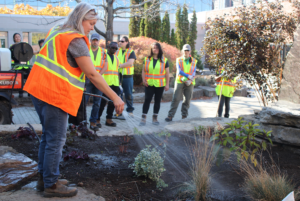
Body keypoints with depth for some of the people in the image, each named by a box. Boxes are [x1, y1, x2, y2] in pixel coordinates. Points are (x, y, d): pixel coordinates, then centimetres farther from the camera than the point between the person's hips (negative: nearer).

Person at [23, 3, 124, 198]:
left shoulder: (56, 32, 15)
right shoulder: (76, 40, -13)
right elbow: (92, 74, -18)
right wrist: (115, 97, -17)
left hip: (39, 90, 9)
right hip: (55, 95, -9)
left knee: (48, 136, 17)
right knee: (56, 140, -1)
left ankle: (45, 178, 27)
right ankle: (51, 185, 8)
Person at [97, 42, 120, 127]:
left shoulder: (116, 58, 21)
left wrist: (119, 82, 17)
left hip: (115, 84, 6)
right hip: (105, 83, -6)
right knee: (103, 102, -6)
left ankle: (109, 119, 15)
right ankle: (97, 119, 4)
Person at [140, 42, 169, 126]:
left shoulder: (164, 60, 3)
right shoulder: (147, 59, 6)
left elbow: (167, 73, 4)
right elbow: (143, 70, 8)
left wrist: (167, 84, 0)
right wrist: (144, 80, -6)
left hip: (160, 85, 0)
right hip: (149, 84, 0)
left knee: (157, 101, 8)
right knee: (147, 100, -7)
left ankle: (155, 118, 18)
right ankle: (143, 118, -6)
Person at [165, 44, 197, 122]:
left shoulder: (194, 61, 9)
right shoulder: (179, 60, 6)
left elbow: (194, 72, 2)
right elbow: (179, 71, -6)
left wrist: (189, 81, -15)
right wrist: (188, 76, -19)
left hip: (189, 83, 2)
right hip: (179, 82, -1)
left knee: (187, 100, 2)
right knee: (175, 99, -6)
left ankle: (184, 116, 12)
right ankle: (170, 116, -5)